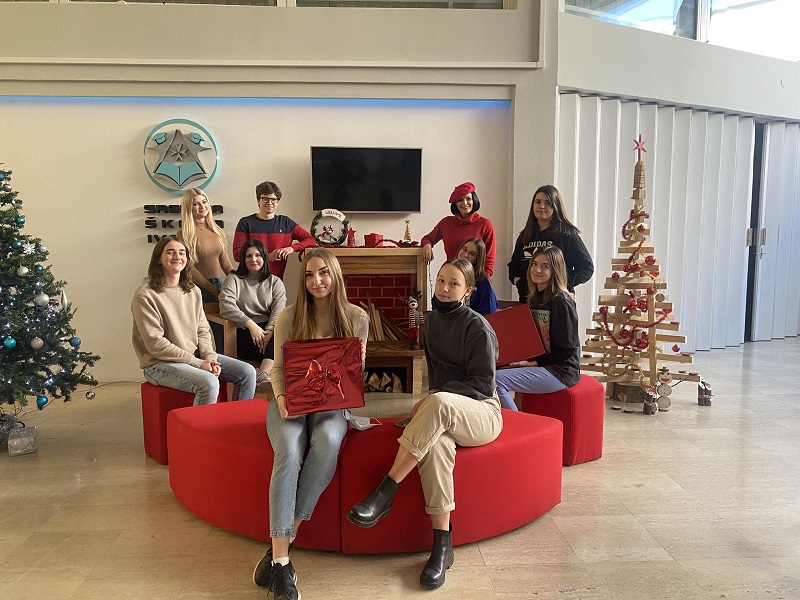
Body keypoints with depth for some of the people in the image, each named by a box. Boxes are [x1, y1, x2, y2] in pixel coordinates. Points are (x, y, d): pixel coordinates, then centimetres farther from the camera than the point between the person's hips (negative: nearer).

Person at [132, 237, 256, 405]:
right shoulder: (145, 295, -11)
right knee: (209, 383, -32)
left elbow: (203, 331, 11)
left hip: (196, 356, 7)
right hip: (160, 364, -7)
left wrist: (209, 358, -9)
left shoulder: (193, 291, 10)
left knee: (247, 372, -7)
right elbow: (156, 344, -15)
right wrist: (198, 363, -17)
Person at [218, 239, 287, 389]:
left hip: (270, 329, 3)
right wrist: (251, 325, -20)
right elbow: (227, 307, -6)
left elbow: (279, 307, 0)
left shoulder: (275, 282, 18)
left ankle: (263, 376, -43)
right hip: (244, 332, -3)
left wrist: (270, 330, -21)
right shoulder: (233, 279, 12)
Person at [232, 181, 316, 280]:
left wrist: (292, 248, -8)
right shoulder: (245, 223, 6)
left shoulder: (286, 223, 12)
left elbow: (311, 240, 10)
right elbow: (237, 254, -1)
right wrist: (267, 257, -9)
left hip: (279, 280, 2)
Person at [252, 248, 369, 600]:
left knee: (327, 442, -35)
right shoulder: (289, 317, 0)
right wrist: (281, 397, -17)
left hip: (331, 402, 0)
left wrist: (357, 360, -15)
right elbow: (278, 367, 3)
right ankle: (281, 562, -29)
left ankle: (280, 543, -24)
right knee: (289, 452, -33)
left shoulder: (356, 318, 2)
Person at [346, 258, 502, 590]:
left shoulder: (477, 326, -7)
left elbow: (483, 384, -12)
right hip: (444, 414, 4)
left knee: (439, 403, -38)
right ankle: (442, 546, -28)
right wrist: (431, 401, 0)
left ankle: (383, 494, -33)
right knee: (435, 443, -33)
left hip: (482, 413, -4)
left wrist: (433, 399, -20)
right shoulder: (432, 319, 11)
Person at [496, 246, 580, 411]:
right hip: (538, 364, 8)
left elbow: (567, 350, -15)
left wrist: (533, 363, -16)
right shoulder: (534, 298, 13)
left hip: (561, 370, -8)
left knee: (496, 380, -23)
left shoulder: (561, 301, -14)